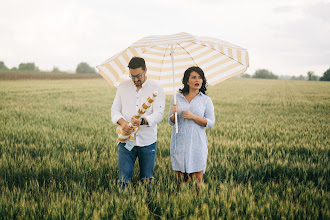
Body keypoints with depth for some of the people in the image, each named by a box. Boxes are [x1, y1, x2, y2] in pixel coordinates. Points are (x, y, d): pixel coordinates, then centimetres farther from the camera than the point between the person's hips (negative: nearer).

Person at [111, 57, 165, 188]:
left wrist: (142, 120, -30)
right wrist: (122, 122, -15)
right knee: (124, 179, -2)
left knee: (146, 180, 7)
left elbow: (159, 114, -9)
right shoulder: (123, 87, 9)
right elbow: (115, 109, 8)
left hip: (148, 142, -1)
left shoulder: (156, 89, 0)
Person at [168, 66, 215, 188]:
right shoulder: (177, 97, 8)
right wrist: (174, 114, -12)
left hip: (197, 142, -1)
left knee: (197, 179, -2)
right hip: (179, 142, 1)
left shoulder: (206, 100, 5)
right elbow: (171, 122, 10)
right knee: (180, 176, 4)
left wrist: (193, 116, -13)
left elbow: (210, 123, -1)